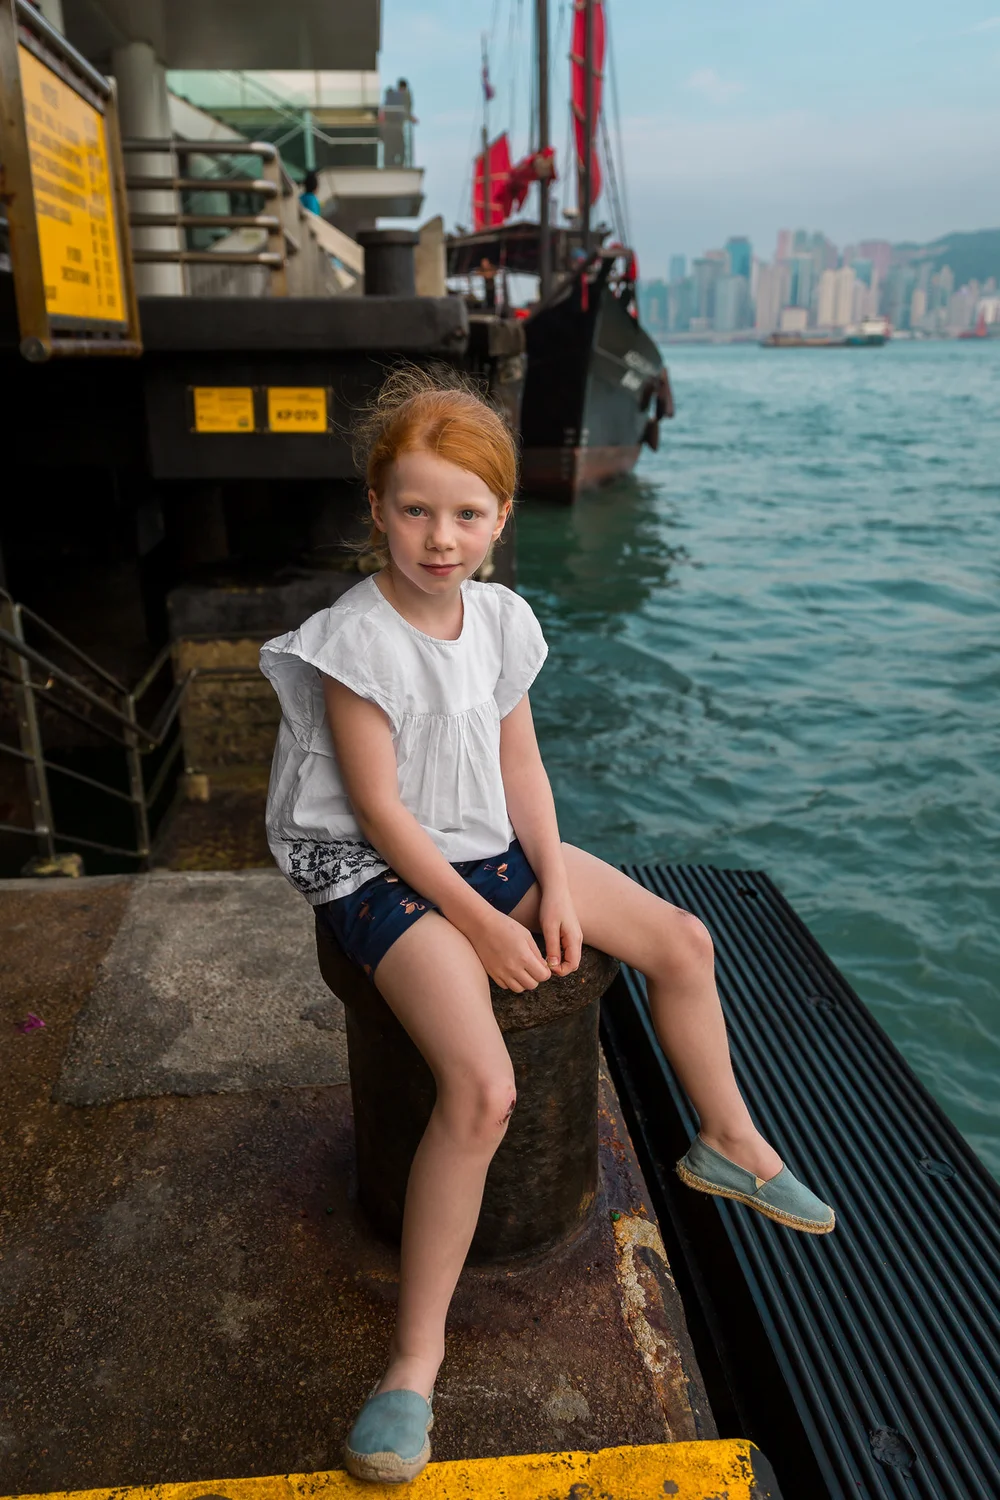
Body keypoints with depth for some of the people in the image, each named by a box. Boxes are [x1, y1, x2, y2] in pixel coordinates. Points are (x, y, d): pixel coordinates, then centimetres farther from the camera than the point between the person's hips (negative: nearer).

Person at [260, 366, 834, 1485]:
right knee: (482, 1085, -26)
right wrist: (482, 923, -18)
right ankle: (416, 1357, -6)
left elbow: (520, 765, 6)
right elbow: (381, 810, -19)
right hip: (386, 875, -7)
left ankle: (728, 1143, 30)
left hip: (493, 849, 7)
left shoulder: (501, 618, 1)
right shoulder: (357, 639, -19)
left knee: (682, 942, 6)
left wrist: (555, 885, -5)